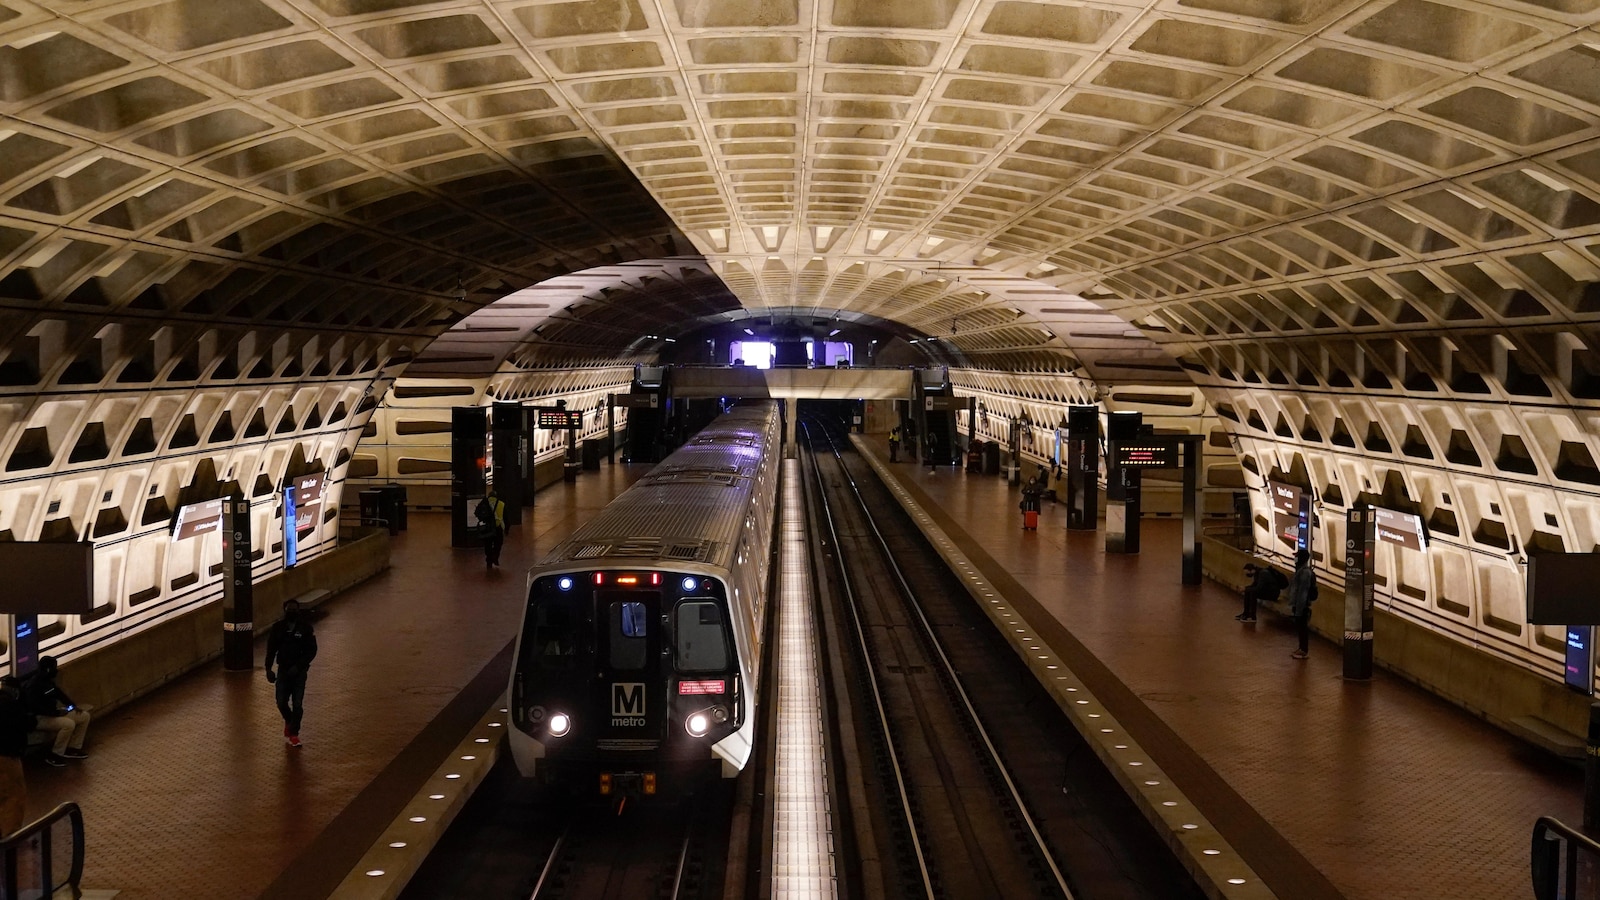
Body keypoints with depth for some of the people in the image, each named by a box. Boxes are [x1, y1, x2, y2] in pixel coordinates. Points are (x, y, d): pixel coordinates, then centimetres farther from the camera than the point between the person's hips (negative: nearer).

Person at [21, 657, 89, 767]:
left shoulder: (48, 680, 6)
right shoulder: (33, 685, -23)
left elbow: (59, 693, 19)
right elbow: (34, 707, -30)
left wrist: (73, 705, 5)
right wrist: (56, 713, -28)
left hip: (53, 713, 10)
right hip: (38, 718, -10)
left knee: (84, 716, 3)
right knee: (69, 724, -33)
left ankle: (73, 748, 9)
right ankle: (54, 755, -17)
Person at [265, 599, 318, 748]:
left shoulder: (305, 627, -6)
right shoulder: (278, 627, -1)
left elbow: (312, 650, -6)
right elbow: (271, 649, 3)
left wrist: (298, 666, -16)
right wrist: (268, 669, -6)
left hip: (299, 671, -2)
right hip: (283, 671, 2)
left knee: (297, 704, -4)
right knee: (281, 703, -1)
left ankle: (294, 734, 9)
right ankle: (289, 721, 31)